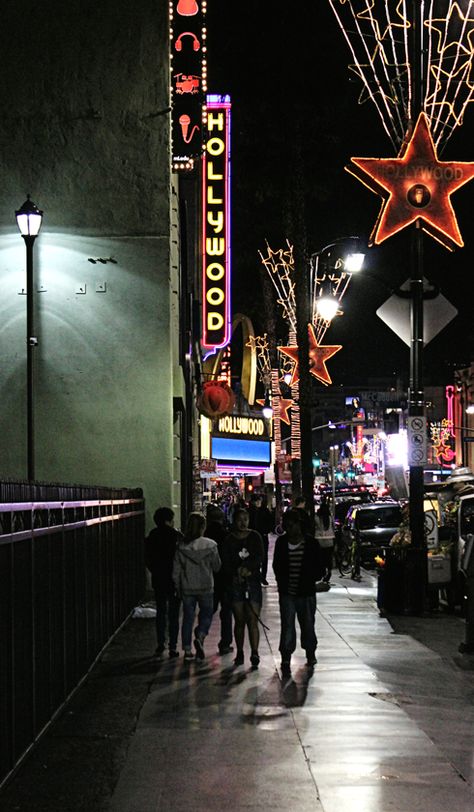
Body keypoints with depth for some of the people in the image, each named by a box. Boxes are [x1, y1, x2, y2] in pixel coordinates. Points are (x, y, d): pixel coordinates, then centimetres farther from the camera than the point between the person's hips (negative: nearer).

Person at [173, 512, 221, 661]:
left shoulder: (181, 546, -4)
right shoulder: (210, 545, -10)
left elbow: (176, 570, 1)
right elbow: (217, 567, -1)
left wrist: (178, 587, 11)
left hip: (187, 587, 2)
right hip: (206, 587, -2)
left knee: (188, 617, 10)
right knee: (206, 614, 13)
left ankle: (187, 650, 11)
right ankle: (200, 636, -14)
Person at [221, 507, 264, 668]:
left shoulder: (255, 537, 4)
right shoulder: (229, 540, 4)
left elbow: (260, 558, -5)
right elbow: (225, 563, -1)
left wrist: (247, 567, -21)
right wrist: (235, 575, -18)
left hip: (253, 582, -1)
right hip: (236, 583, 1)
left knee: (252, 620, -8)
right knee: (239, 621, 6)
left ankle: (254, 653, -13)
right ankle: (239, 653, 15)